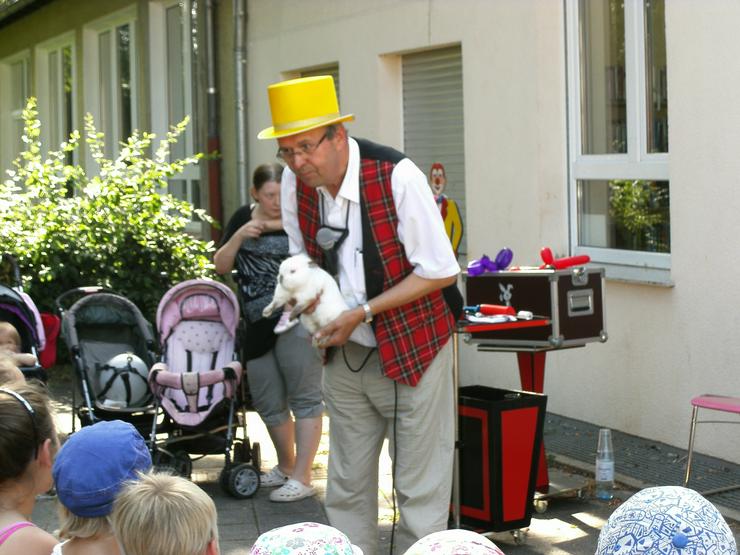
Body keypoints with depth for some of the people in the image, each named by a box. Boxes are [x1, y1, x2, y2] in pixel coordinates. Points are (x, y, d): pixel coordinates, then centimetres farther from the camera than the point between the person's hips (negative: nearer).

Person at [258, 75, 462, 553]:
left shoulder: (397, 177, -22)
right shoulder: (296, 181, -5)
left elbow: (440, 272, -18)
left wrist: (362, 312, -21)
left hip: (412, 348, -5)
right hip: (345, 352, 5)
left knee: (420, 488, -1)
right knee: (347, 487, 11)